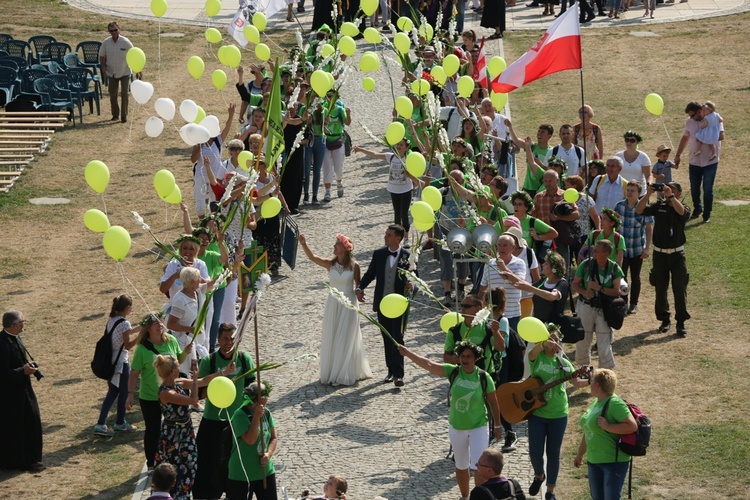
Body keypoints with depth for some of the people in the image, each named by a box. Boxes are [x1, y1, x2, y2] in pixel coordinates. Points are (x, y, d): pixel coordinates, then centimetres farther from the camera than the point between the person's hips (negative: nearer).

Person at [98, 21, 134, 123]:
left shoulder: (125, 42, -14)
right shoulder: (106, 42, -8)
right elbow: (102, 57, 4)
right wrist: (103, 69, -9)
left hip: (125, 72, -2)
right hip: (112, 73, 2)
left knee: (124, 93, -9)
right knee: (112, 95, 5)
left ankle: (124, 115, 0)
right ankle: (115, 114, 22)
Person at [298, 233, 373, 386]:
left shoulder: (354, 266, -9)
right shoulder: (330, 264, -3)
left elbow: (358, 285, 1)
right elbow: (312, 257, -17)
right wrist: (303, 245, -32)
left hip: (348, 305, -3)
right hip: (333, 304, 3)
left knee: (345, 340, 2)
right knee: (331, 340, 9)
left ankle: (344, 375, 10)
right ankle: (331, 373, 21)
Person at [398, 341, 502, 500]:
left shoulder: (484, 377, -14)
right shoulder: (453, 371, -10)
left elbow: (493, 402, -2)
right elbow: (428, 364, -20)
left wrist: (498, 425, 5)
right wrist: (408, 353, -32)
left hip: (478, 428, -3)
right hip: (456, 427, 3)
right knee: (461, 466, 17)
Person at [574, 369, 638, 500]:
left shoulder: (615, 403, -18)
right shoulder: (596, 402, 10)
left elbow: (632, 426, -26)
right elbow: (588, 431, 20)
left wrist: (607, 427, -25)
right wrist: (580, 454, 24)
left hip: (614, 462, -9)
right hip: (594, 460, 9)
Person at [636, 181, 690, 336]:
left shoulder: (684, 208, -2)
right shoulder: (658, 206, 3)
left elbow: (681, 211, -27)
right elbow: (639, 210, -9)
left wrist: (670, 196, -30)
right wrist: (648, 195, -21)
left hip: (677, 254, -2)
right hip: (660, 253, 2)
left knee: (680, 288, -4)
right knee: (661, 288, 8)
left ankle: (681, 322, 2)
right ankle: (664, 319, 21)